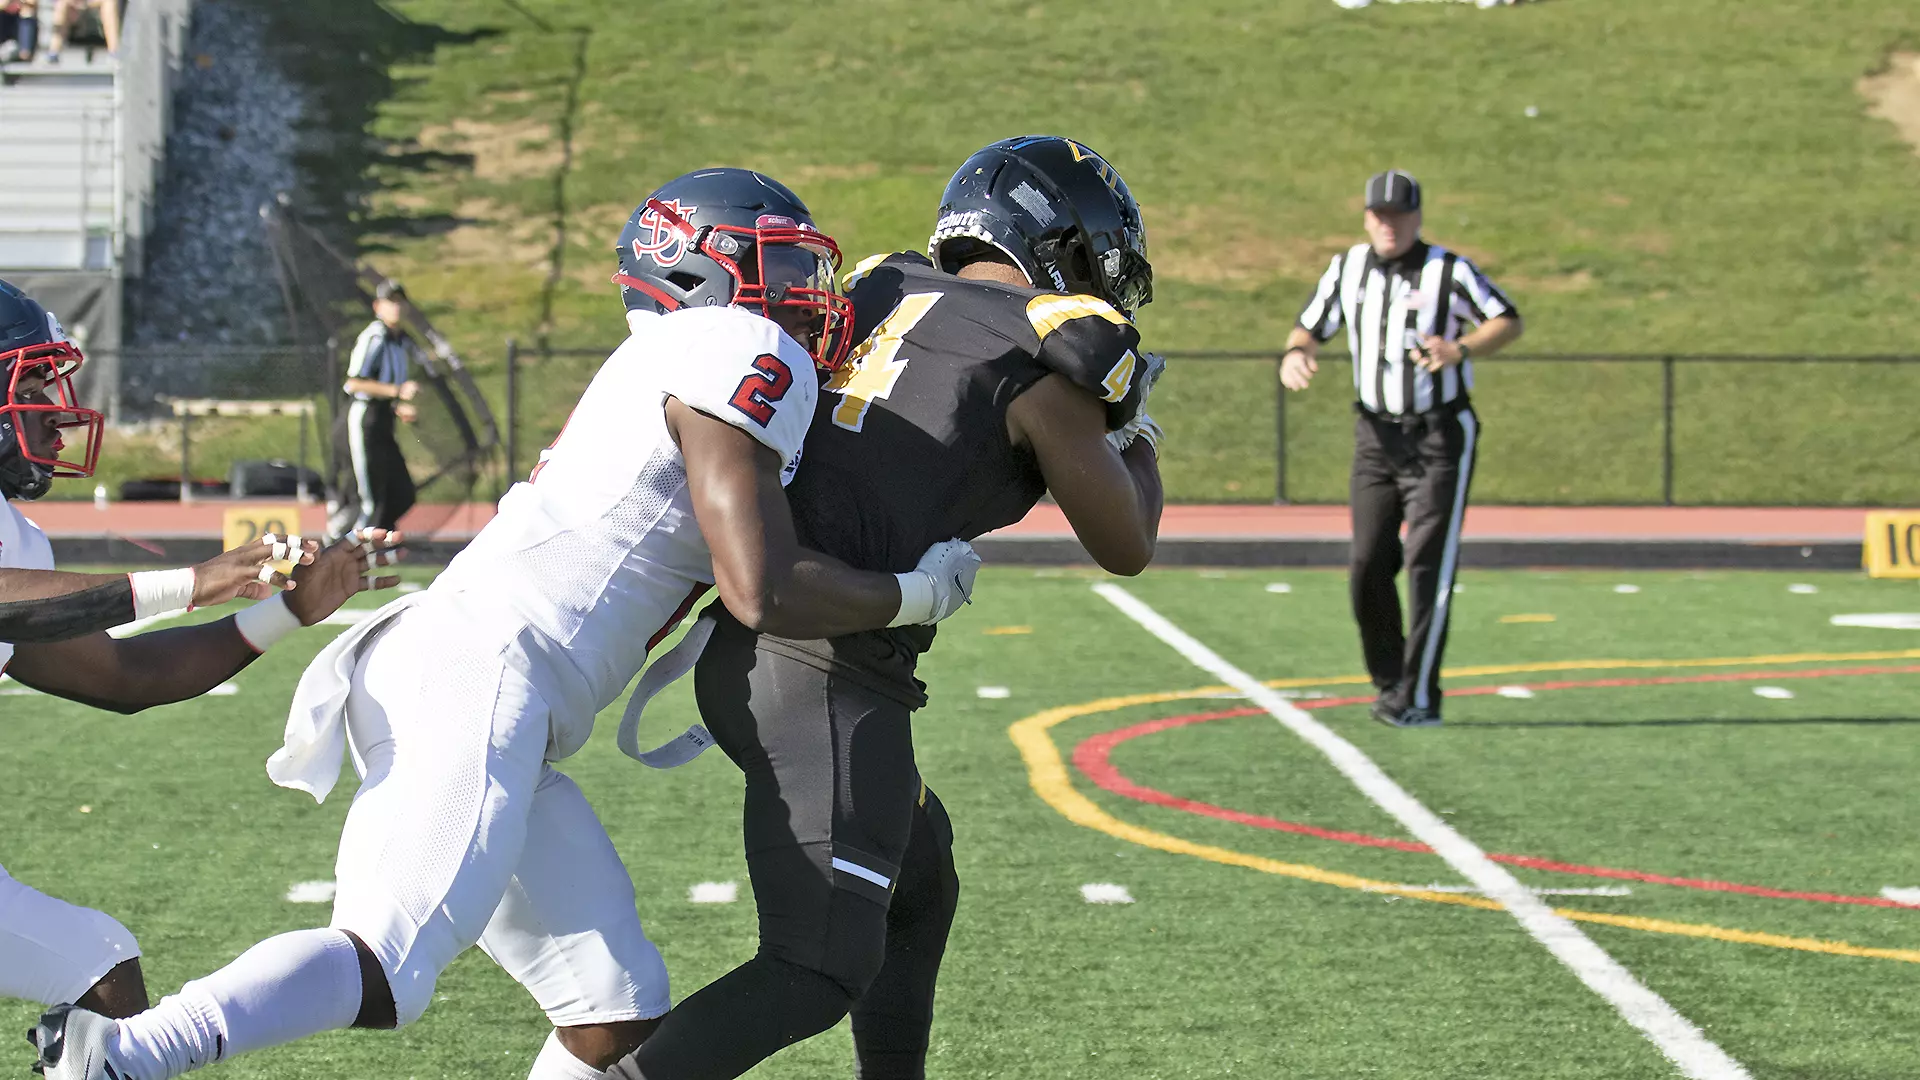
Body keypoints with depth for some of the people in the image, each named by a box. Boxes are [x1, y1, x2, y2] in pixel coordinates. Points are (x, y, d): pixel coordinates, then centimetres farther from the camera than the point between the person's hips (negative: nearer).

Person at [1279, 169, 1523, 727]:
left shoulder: (1449, 271, -7)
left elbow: (1508, 321, -10)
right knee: (1368, 565, 2)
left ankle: (1419, 697, -8)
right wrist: (1295, 354, -10)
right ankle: (1390, 684, 17)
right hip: (1376, 434, 5)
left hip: (1440, 436, -5)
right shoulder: (1348, 267, 7)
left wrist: (1461, 350, -30)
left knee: (1428, 563, -10)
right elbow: (1312, 326, 14)